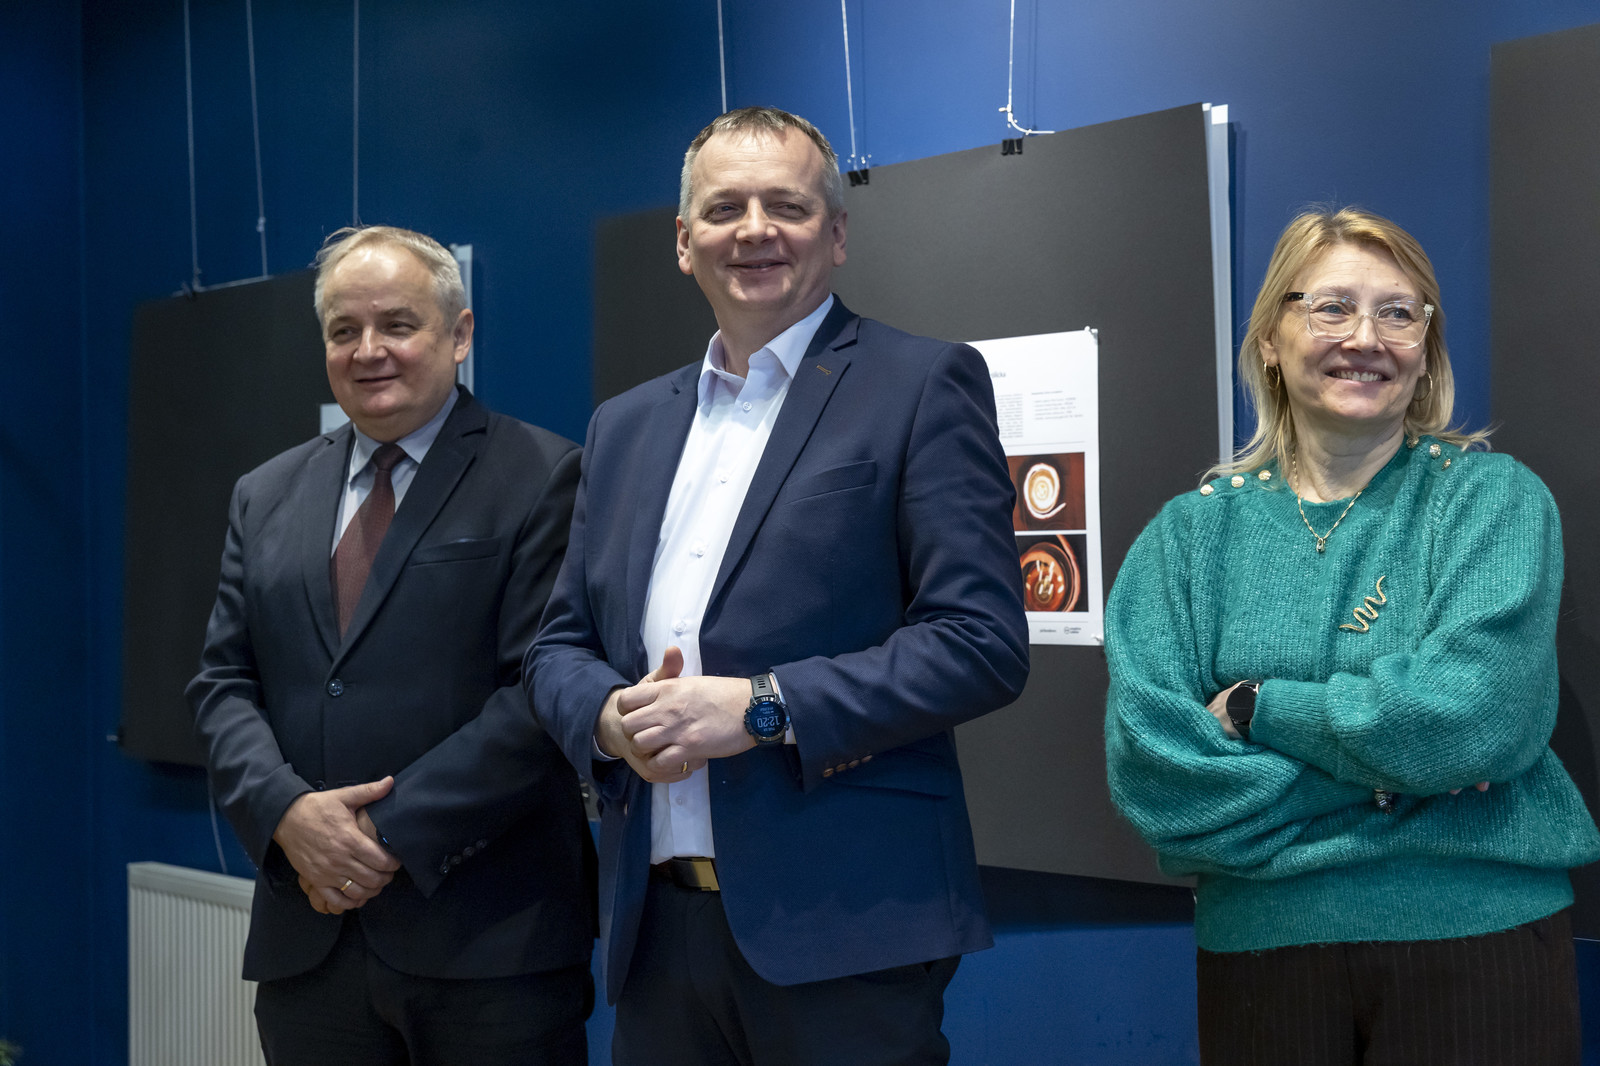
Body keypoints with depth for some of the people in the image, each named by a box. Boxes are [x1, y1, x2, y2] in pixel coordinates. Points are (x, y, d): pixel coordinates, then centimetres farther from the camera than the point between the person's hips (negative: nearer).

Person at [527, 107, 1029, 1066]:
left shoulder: (925, 385, -2)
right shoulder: (626, 427, 16)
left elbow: (984, 642, -10)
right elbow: (560, 643, 17)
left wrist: (761, 708, -17)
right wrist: (609, 717, -5)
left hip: (843, 929, -5)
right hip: (658, 925, 5)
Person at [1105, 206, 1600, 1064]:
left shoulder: (1493, 497, -2)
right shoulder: (1191, 534, 3)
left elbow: (1473, 713, -18)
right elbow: (1147, 764, -10)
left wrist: (1256, 706, -10)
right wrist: (1386, 776, -16)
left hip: (1476, 935, -1)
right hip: (1260, 946, 2)